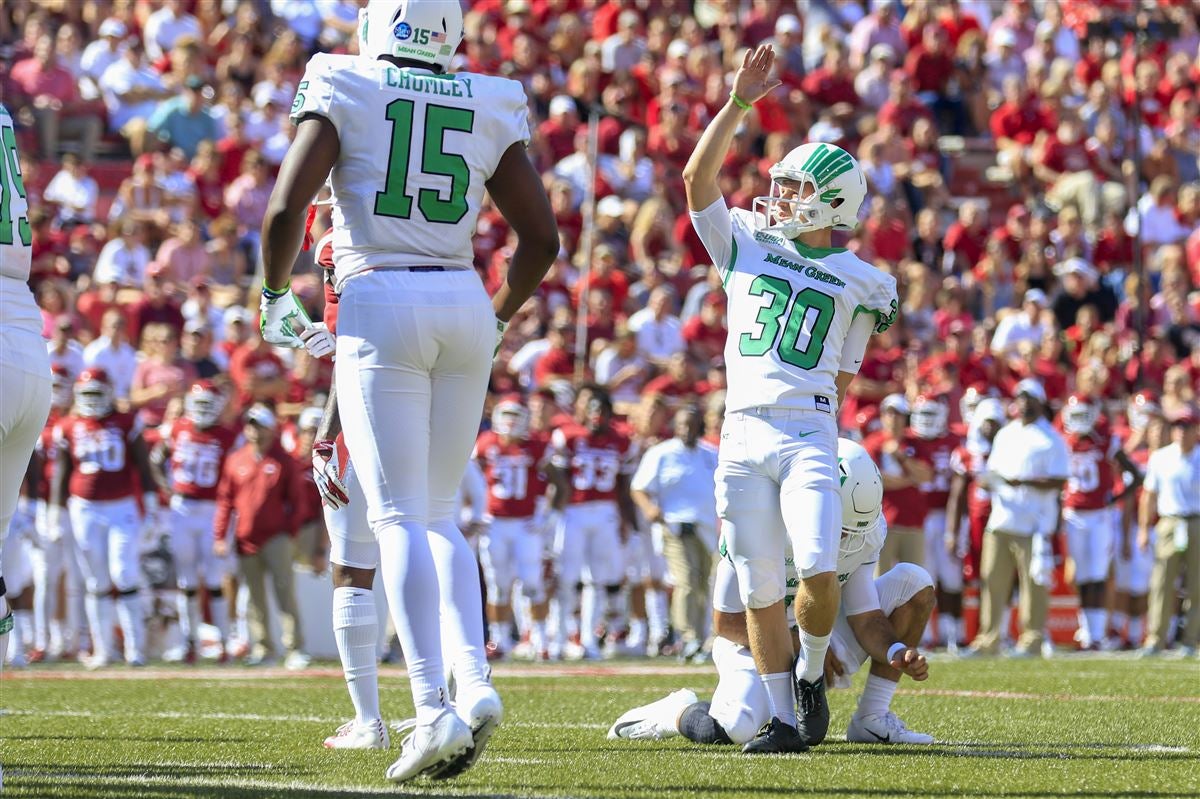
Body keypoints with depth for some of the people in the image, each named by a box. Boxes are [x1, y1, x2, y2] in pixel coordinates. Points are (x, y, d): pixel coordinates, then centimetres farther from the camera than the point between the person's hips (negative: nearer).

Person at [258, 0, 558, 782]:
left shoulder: (342, 92, 1)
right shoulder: (491, 109, 11)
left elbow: (286, 209, -9)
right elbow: (542, 239, 11)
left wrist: (276, 297, 9)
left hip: (381, 305, -4)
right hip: (463, 305, 4)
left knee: (400, 518, -5)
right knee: (438, 513, 15)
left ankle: (434, 708, -18)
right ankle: (474, 679, -5)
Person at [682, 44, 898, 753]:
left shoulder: (859, 284, 9)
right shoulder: (746, 246, 12)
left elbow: (842, 375, 14)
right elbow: (698, 177, 1)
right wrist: (740, 103, -4)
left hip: (808, 434, -2)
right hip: (742, 434, 2)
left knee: (820, 572, -18)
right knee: (761, 589, 1)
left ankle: (810, 674, 9)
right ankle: (782, 720, 9)